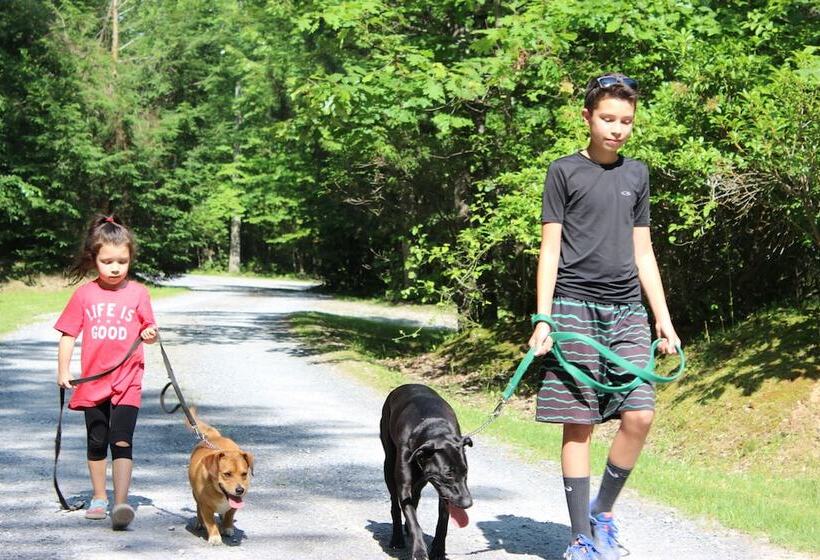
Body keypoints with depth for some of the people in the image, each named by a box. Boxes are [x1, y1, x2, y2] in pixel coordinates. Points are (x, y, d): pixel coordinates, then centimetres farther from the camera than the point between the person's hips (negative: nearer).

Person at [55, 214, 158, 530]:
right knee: (97, 443, 15)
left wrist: (150, 334, -16)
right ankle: (99, 498, 29)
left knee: (122, 442, -13)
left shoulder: (137, 293, -1)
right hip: (93, 383, 2)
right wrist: (63, 371, -1)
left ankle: (120, 503, -17)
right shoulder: (84, 294, 1)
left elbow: (147, 331, 7)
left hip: (127, 382, -2)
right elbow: (69, 334, 6)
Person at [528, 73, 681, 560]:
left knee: (640, 414, -8)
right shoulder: (565, 172, 3)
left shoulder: (637, 174, 15)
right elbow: (550, 249, 0)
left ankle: (603, 512, 12)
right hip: (575, 307, -4)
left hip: (628, 310, 4)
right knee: (579, 424, -3)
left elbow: (643, 253, 17)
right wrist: (543, 318, -8)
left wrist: (664, 318, 12)